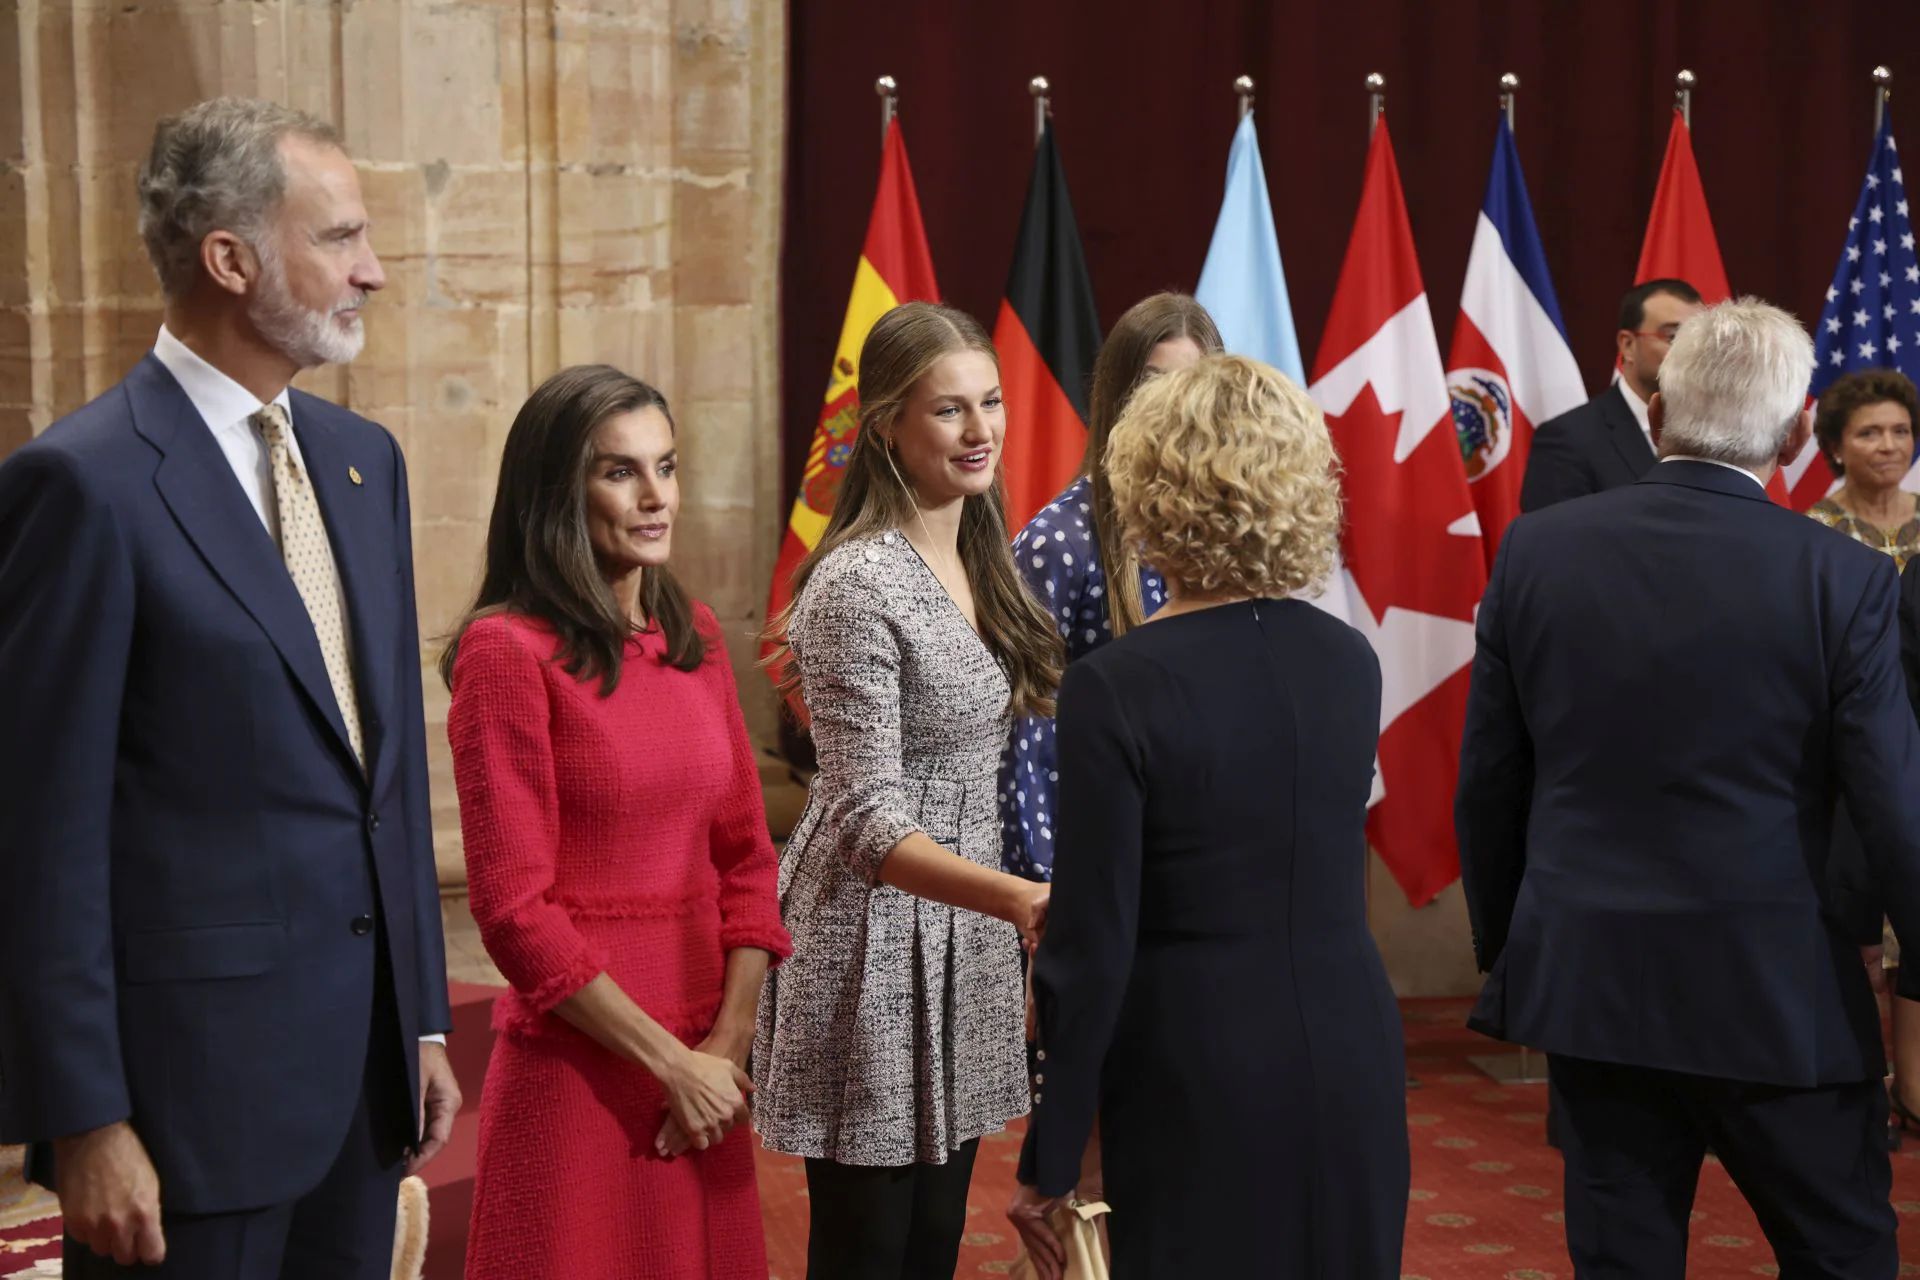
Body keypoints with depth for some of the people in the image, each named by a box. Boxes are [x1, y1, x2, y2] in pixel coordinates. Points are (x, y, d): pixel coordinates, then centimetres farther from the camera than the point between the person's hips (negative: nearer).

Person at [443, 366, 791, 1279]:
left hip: (706, 1074, 6)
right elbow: (515, 908, -13)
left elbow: (744, 854, 8)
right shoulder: (508, 650, -11)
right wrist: (669, 1062, -12)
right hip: (577, 1070, -6)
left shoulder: (693, 637, 8)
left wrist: (730, 1042, -5)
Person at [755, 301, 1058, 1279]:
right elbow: (869, 823, -24)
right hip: (874, 947, -8)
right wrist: (1022, 900, -36)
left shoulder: (978, 561, 7)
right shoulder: (858, 583, -18)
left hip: (966, 938, 8)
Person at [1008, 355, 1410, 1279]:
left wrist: (1047, 1164, -5)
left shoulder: (1115, 688, -15)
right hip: (1351, 1061, 5)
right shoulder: (1351, 662, 1)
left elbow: (1092, 951, -15)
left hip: (1197, 1079, -5)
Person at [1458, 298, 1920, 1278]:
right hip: (1773, 990, -3)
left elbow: (1487, 781, 4)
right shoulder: (1842, 578, -12)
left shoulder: (1537, 549, -3)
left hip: (1585, 978, 3)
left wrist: (1505, 950, 17)